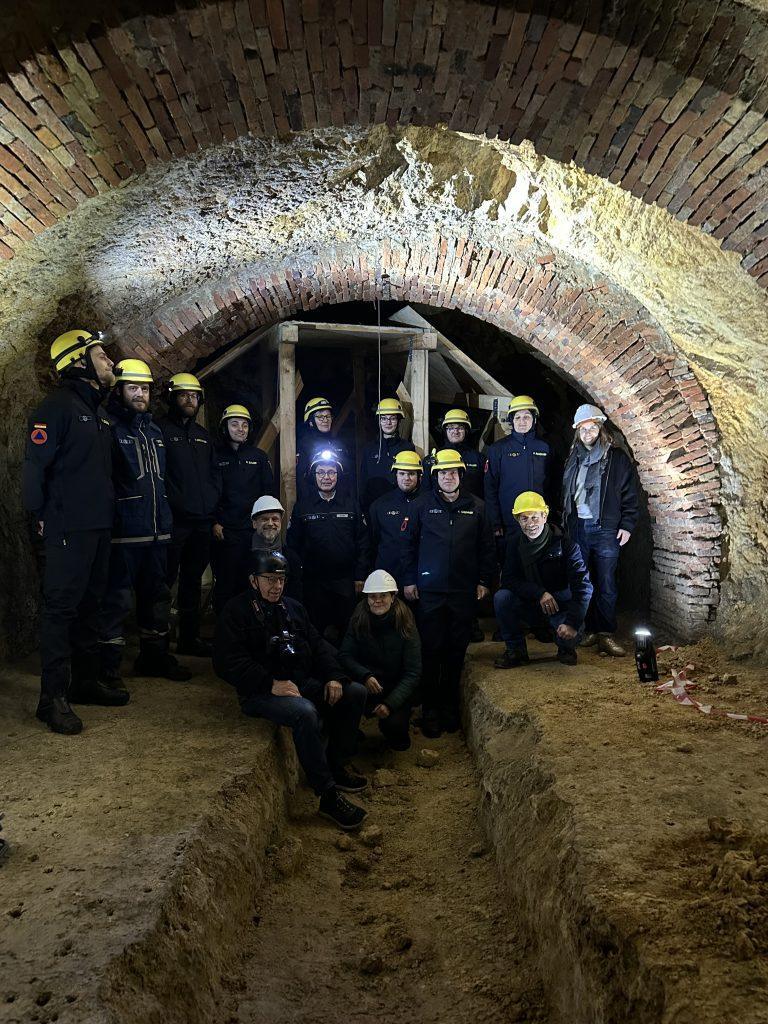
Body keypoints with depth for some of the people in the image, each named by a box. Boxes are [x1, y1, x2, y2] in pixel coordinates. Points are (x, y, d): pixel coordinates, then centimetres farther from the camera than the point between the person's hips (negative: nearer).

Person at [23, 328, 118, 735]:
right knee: (61, 607, -5)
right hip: (69, 529, -9)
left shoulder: (97, 411, 18)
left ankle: (85, 680, 26)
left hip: (99, 526, 9)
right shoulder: (58, 406, -10)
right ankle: (53, 697, 2)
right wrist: (41, 516, -11)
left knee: (89, 605, 14)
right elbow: (35, 464, -14)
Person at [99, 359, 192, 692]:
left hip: (157, 530, 8)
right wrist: (110, 516, -16)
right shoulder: (110, 427, -6)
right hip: (124, 531, -8)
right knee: (118, 599, -4)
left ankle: (155, 655, 29)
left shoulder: (154, 430, 18)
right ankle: (108, 667, 7)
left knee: (157, 595, 16)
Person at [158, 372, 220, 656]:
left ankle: (189, 637, 23)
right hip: (173, 522, -7)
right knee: (165, 581, -4)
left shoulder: (202, 435, 19)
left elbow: (213, 475, 22)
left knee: (193, 580, 13)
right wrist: (164, 511, -16)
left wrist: (213, 511, 11)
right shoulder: (161, 430, -3)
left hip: (201, 522, 7)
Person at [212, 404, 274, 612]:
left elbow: (269, 491, 13)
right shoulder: (216, 456, 5)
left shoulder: (259, 456, 13)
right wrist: (214, 523, -6)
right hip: (225, 531, -2)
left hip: (254, 530, 2)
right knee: (225, 581, -1)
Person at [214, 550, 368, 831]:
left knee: (356, 693, -5)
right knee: (305, 712, -35)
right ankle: (328, 795, -25)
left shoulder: (292, 607, 17)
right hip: (261, 692, -7)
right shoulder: (236, 611, -5)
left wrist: (333, 676, -2)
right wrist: (271, 684, -23)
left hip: (303, 683, 7)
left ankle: (337, 765, 9)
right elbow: (227, 662, -15)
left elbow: (318, 644, 17)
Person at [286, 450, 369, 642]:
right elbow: (293, 543, 4)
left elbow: (362, 543, 4)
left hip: (346, 581, 0)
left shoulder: (351, 505, 5)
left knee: (345, 630, 6)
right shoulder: (302, 506, 3)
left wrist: (360, 577, -1)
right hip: (313, 581, 0)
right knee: (316, 629, 5)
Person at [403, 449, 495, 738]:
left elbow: (486, 547, 10)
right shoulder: (423, 506, 4)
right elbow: (411, 544, 7)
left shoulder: (476, 507, 7)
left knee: (457, 650, 7)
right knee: (431, 650, 0)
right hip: (429, 590, -1)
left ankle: (450, 707, 21)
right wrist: (409, 580, 3)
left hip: (464, 591, 1)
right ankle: (430, 710, 11)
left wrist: (484, 580, 5)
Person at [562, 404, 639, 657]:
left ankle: (606, 635, 2)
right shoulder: (573, 458, 14)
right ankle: (590, 630, 15)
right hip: (577, 528, 4)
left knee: (606, 584, -3)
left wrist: (627, 525, -5)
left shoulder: (617, 457, 2)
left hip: (605, 529, -4)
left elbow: (630, 494, 2)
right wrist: (564, 522, 13)